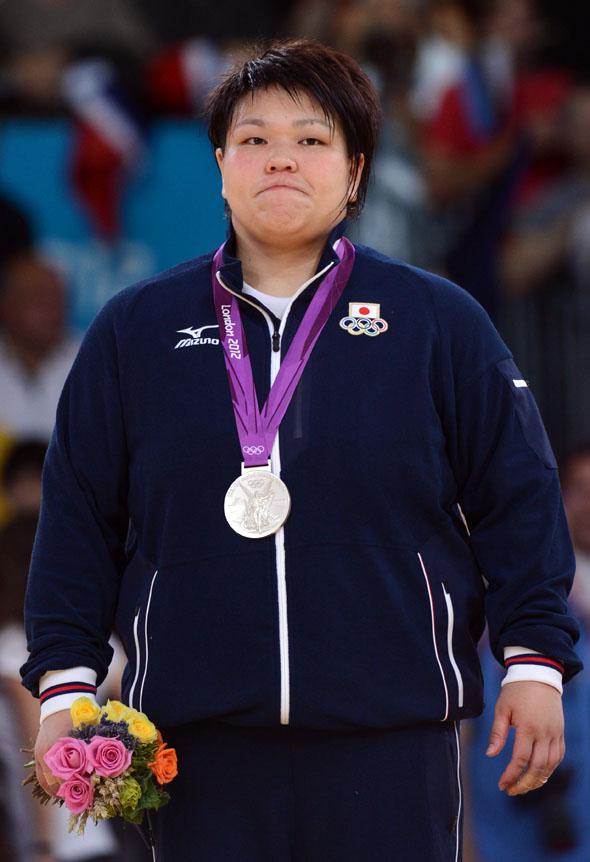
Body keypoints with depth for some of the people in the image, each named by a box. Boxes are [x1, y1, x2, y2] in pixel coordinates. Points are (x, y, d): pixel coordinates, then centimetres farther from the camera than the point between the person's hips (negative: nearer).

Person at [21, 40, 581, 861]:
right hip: (202, 746, 1)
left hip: (390, 739, -1)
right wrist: (64, 686, 6)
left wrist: (535, 661, 2)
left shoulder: (441, 322, 6)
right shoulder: (135, 329, 10)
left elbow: (519, 497, 8)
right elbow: (79, 516, 12)